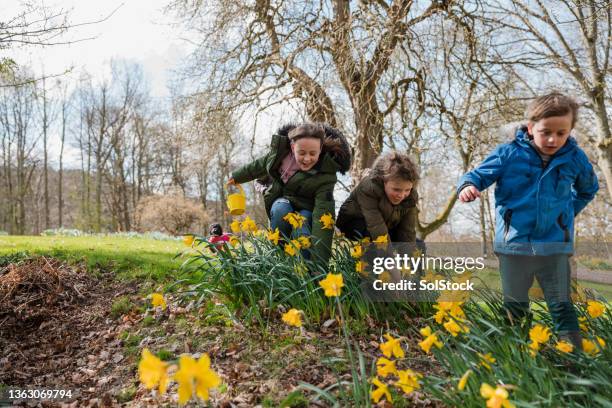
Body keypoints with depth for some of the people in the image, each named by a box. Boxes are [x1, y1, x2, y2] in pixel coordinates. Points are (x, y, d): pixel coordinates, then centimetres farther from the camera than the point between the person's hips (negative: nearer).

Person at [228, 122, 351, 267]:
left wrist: (319, 262, -49)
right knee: (281, 208, -33)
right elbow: (260, 165, 2)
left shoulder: (325, 174, -31)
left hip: (306, 209, -3)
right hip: (280, 203, 3)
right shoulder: (281, 149, -20)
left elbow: (323, 217, -41)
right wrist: (237, 177, 20)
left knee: (301, 231, -35)